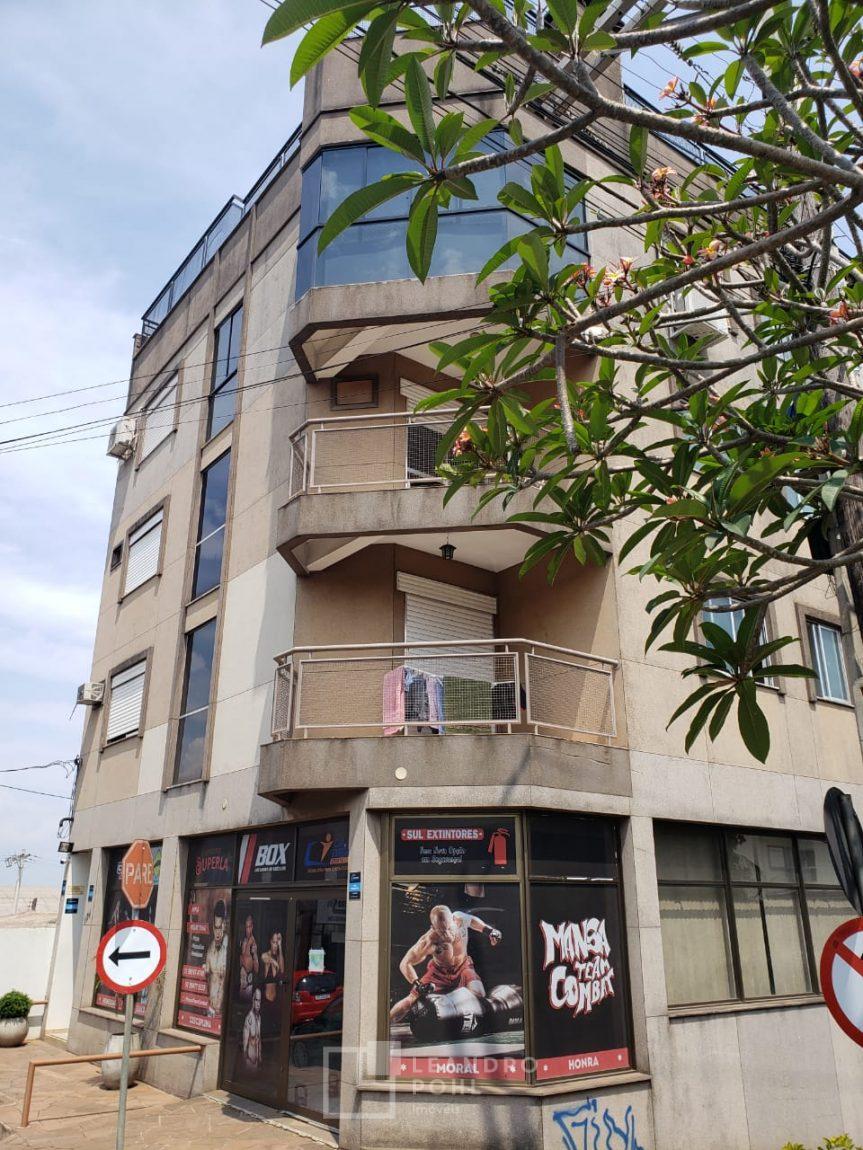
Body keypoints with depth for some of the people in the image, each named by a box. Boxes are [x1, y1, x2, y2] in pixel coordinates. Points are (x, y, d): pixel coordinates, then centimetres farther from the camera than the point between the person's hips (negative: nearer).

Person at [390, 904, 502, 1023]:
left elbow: (472, 919, -1)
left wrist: (488, 930, -9)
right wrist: (417, 984, -38)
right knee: (411, 1000, -10)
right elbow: (405, 964, -27)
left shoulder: (460, 918, -28)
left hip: (463, 966, 2)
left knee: (479, 995, -23)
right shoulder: (428, 942, -36)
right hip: (439, 971, -2)